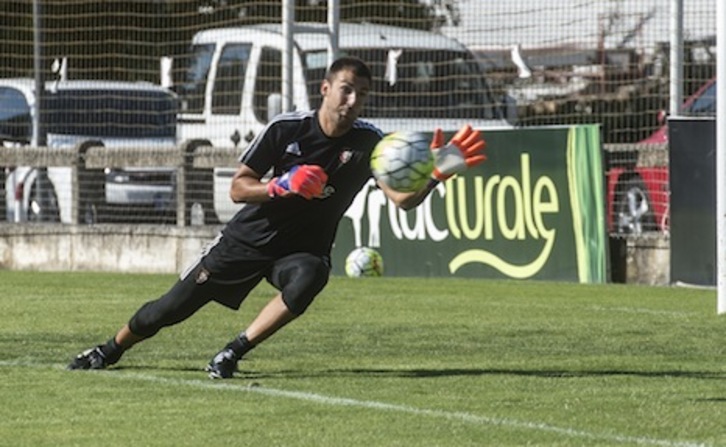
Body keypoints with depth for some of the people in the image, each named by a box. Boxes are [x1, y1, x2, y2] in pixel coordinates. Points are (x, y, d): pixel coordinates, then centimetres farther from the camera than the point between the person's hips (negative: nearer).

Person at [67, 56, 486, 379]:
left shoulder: (368, 142, -15)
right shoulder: (287, 128, -15)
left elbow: (402, 198, -26)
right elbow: (238, 188, -11)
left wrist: (437, 173, -45)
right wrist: (280, 187, -30)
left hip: (305, 247, 0)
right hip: (251, 237, 0)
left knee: (308, 279, -37)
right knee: (172, 308, 4)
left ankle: (234, 352, -21)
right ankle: (112, 349, 34)